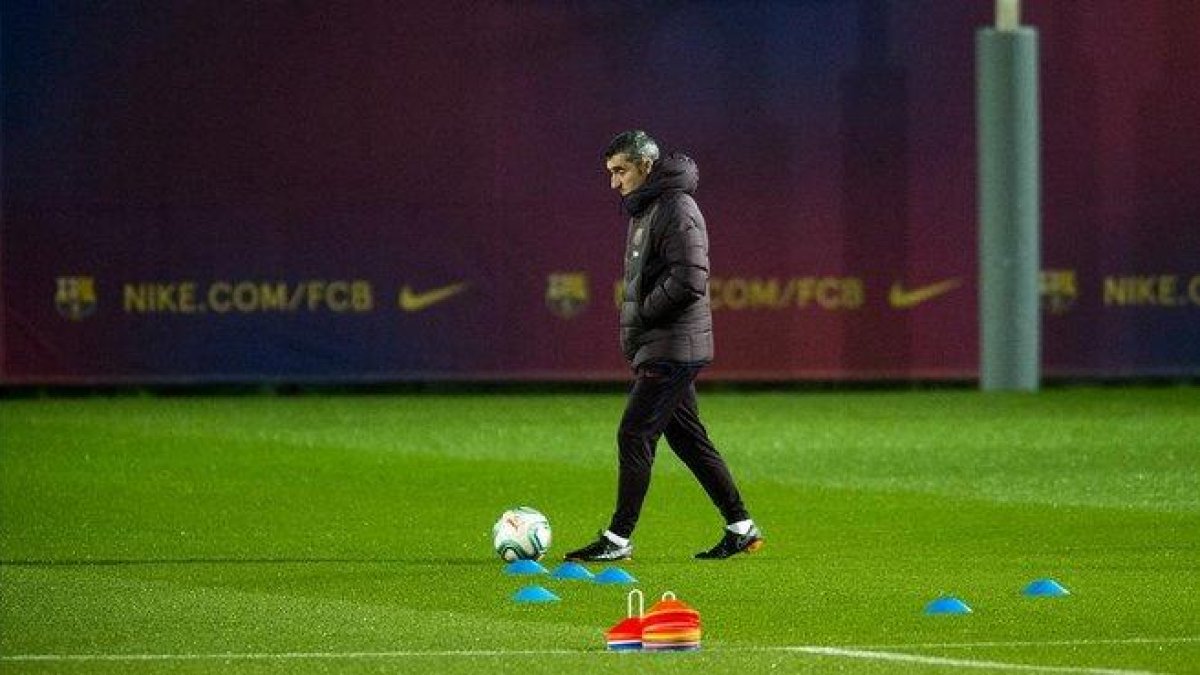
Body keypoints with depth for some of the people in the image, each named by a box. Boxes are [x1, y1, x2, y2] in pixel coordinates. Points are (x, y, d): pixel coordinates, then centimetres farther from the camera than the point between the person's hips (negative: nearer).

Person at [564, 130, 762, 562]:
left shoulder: (677, 209, -15)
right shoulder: (644, 210, 17)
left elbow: (688, 281, -24)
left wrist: (641, 315, -15)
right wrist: (634, 332, 12)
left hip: (672, 349, -10)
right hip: (657, 347, 10)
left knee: (634, 436, -9)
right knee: (687, 438, 12)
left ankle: (618, 538, -6)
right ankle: (741, 528, 16)